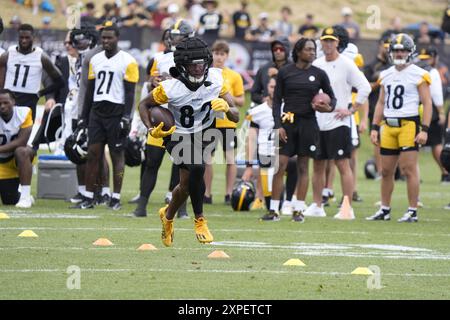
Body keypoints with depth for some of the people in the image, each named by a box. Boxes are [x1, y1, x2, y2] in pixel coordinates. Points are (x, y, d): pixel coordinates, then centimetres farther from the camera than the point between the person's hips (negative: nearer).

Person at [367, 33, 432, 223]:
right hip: (389, 126, 6)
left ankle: (413, 212, -4)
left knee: (409, 169, -8)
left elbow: (427, 104, -6)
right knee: (386, 171, 9)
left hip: (409, 124, -6)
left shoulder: (418, 75, -4)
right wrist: (374, 127, 12)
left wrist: (424, 129, -14)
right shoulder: (386, 75, 14)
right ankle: (384, 210, 18)